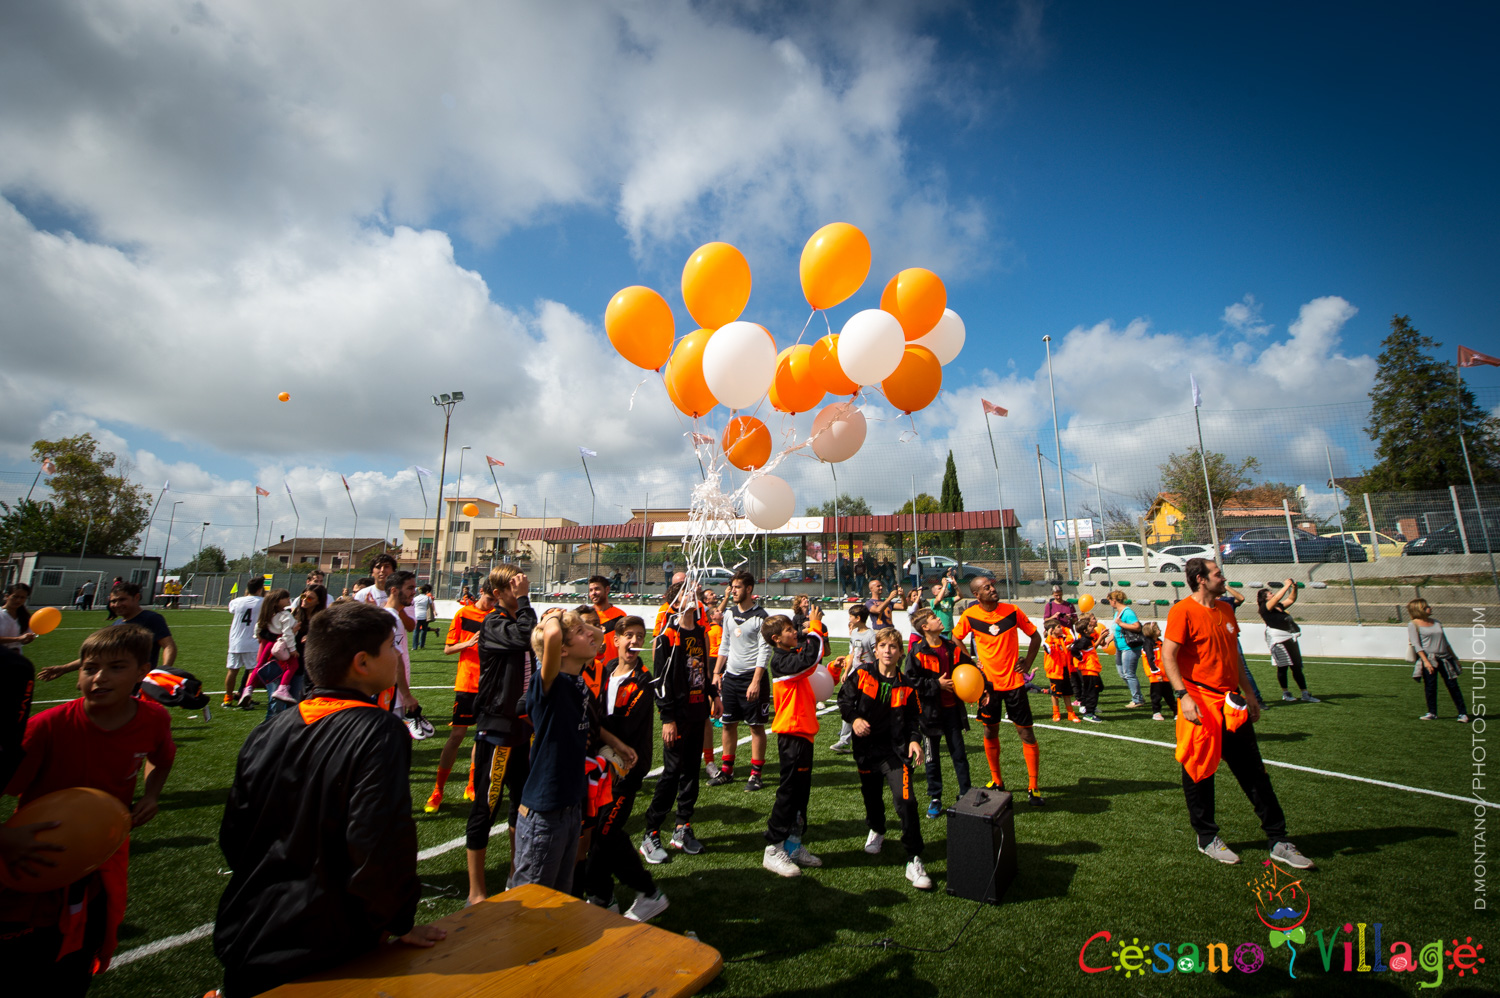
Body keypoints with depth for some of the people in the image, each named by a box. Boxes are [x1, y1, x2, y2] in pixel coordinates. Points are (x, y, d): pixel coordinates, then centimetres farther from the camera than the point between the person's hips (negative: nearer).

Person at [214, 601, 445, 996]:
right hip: (322, 950, -6)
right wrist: (400, 923, -12)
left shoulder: (268, 733, -3)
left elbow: (234, 834, 6)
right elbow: (381, 845, -29)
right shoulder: (379, 733, -25)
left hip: (245, 938, 6)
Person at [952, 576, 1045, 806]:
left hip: (1014, 681, -1)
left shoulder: (1012, 611, -8)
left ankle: (1033, 787, 15)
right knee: (990, 732, 10)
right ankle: (997, 781, 28)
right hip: (988, 682, 1)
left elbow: (1035, 636, 4)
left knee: (1026, 733, 2)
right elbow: (955, 639, 7)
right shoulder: (969, 616, -8)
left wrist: (1026, 665, -2)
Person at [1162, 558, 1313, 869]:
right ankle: (1207, 839, 21)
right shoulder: (1183, 611, -13)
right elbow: (1168, 656, -17)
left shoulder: (1225, 610, 12)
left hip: (1231, 704, 7)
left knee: (1254, 772, 12)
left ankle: (1278, 841, 23)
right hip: (1200, 704, -7)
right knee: (1199, 772, 5)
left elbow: (1232, 655, 21)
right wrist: (1183, 696, -23)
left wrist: (1248, 693, 20)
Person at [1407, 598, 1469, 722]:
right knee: (1430, 687, -2)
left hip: (1445, 658, 5)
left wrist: (1454, 656, 18)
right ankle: (1432, 713, 8)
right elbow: (1416, 645, -10)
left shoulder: (1436, 623, 14)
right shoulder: (1413, 625, -3)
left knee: (1453, 685, 2)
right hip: (1429, 659, -5)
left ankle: (1463, 713, 11)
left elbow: (1445, 641, 21)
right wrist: (1425, 661, -18)